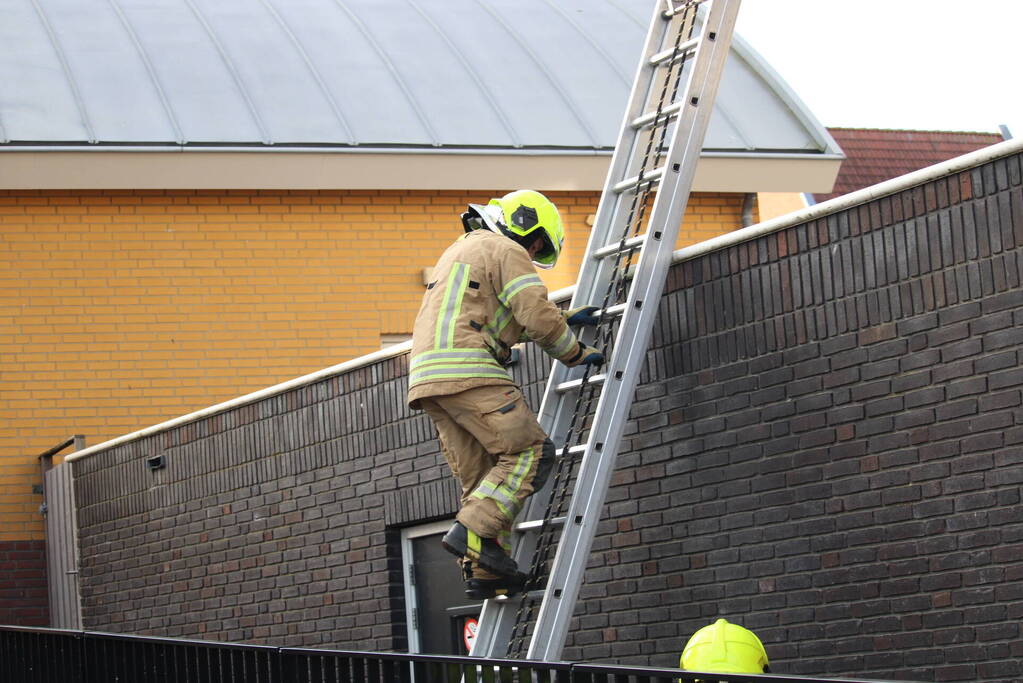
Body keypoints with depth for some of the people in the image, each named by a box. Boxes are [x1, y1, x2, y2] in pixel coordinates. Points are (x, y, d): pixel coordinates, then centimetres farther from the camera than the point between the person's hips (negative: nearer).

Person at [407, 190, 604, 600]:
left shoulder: (463, 249, 33)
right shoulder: (506, 250, 2)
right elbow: (537, 317, -8)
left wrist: (565, 319, 41)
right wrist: (577, 354, 6)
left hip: (430, 380, 9)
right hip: (468, 370, -9)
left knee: (483, 477, 10)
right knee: (530, 451, -10)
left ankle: (483, 571, 0)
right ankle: (473, 532, -24)